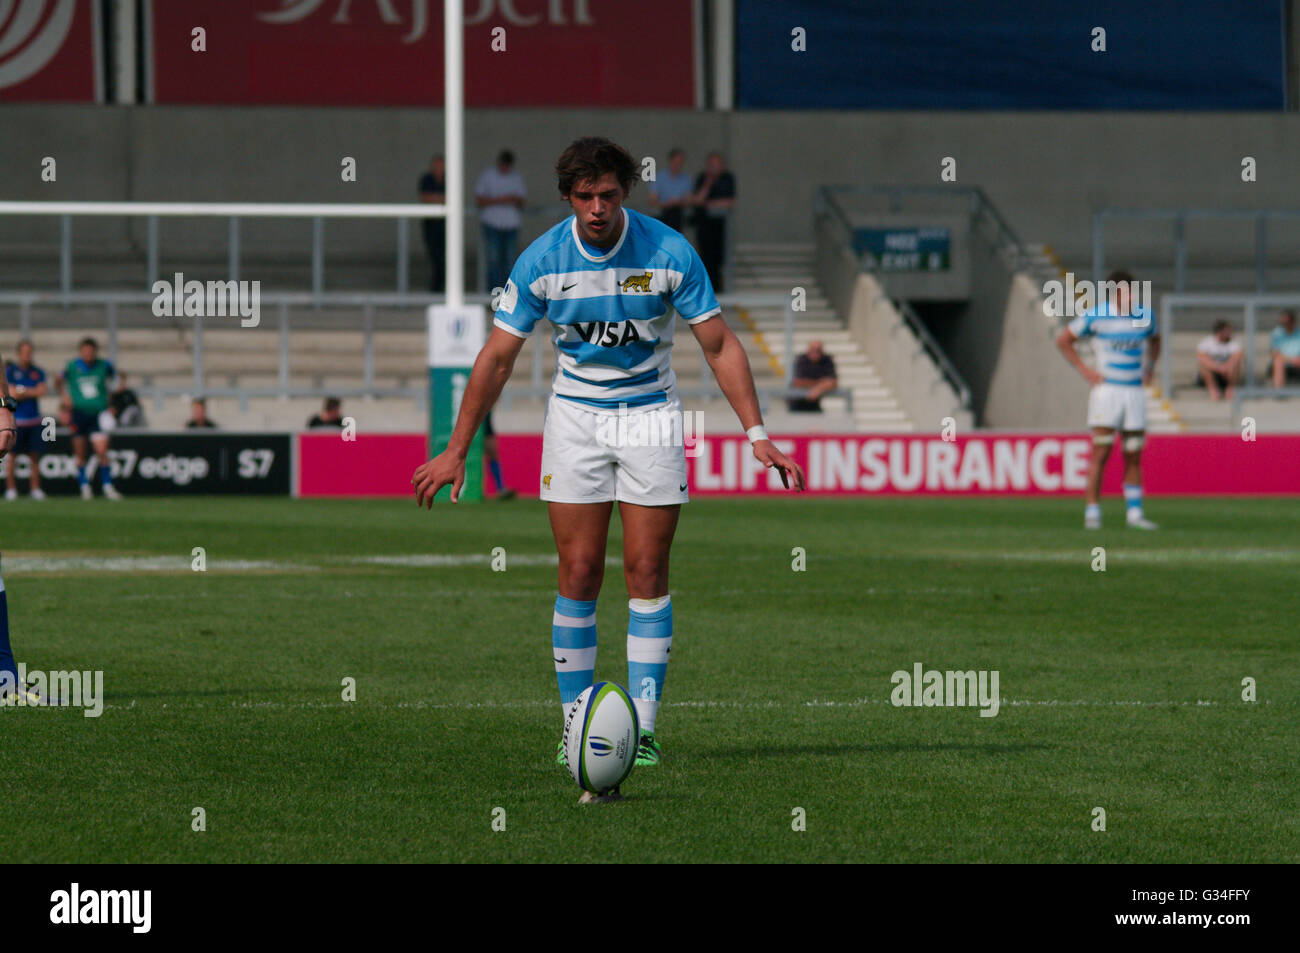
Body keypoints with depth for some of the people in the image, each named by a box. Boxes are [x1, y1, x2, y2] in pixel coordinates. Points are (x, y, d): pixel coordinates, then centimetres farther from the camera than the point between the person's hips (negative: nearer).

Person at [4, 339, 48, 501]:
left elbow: (42, 391, -2)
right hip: (15, 420, -3)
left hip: (33, 420, 3)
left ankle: (36, 488, 5)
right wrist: (33, 392, -4)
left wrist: (22, 391, -6)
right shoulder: (10, 371, 0)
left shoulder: (38, 372, 11)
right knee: (12, 456, -2)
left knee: (34, 456, 2)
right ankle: (11, 489, 5)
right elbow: (11, 394, -9)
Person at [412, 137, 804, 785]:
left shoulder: (669, 252, -13)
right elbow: (497, 356, -3)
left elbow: (719, 344, -7)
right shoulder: (541, 259, -10)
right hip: (574, 412, 1)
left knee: (647, 573, -5)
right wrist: (456, 451, -5)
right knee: (579, 575, -4)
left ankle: (641, 727, -2)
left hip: (650, 414, 0)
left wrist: (757, 434, -14)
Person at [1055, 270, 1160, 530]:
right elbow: (1063, 339, 5)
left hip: (1135, 391, 4)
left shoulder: (1144, 314, 5)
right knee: (1100, 453, -9)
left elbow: (1154, 340, 27)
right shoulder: (1095, 316, -7)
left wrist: (1149, 367, 13)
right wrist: (1084, 370, -2)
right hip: (1106, 389, -4)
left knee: (1133, 457, 5)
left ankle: (1134, 512, 10)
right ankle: (1092, 512, -7)